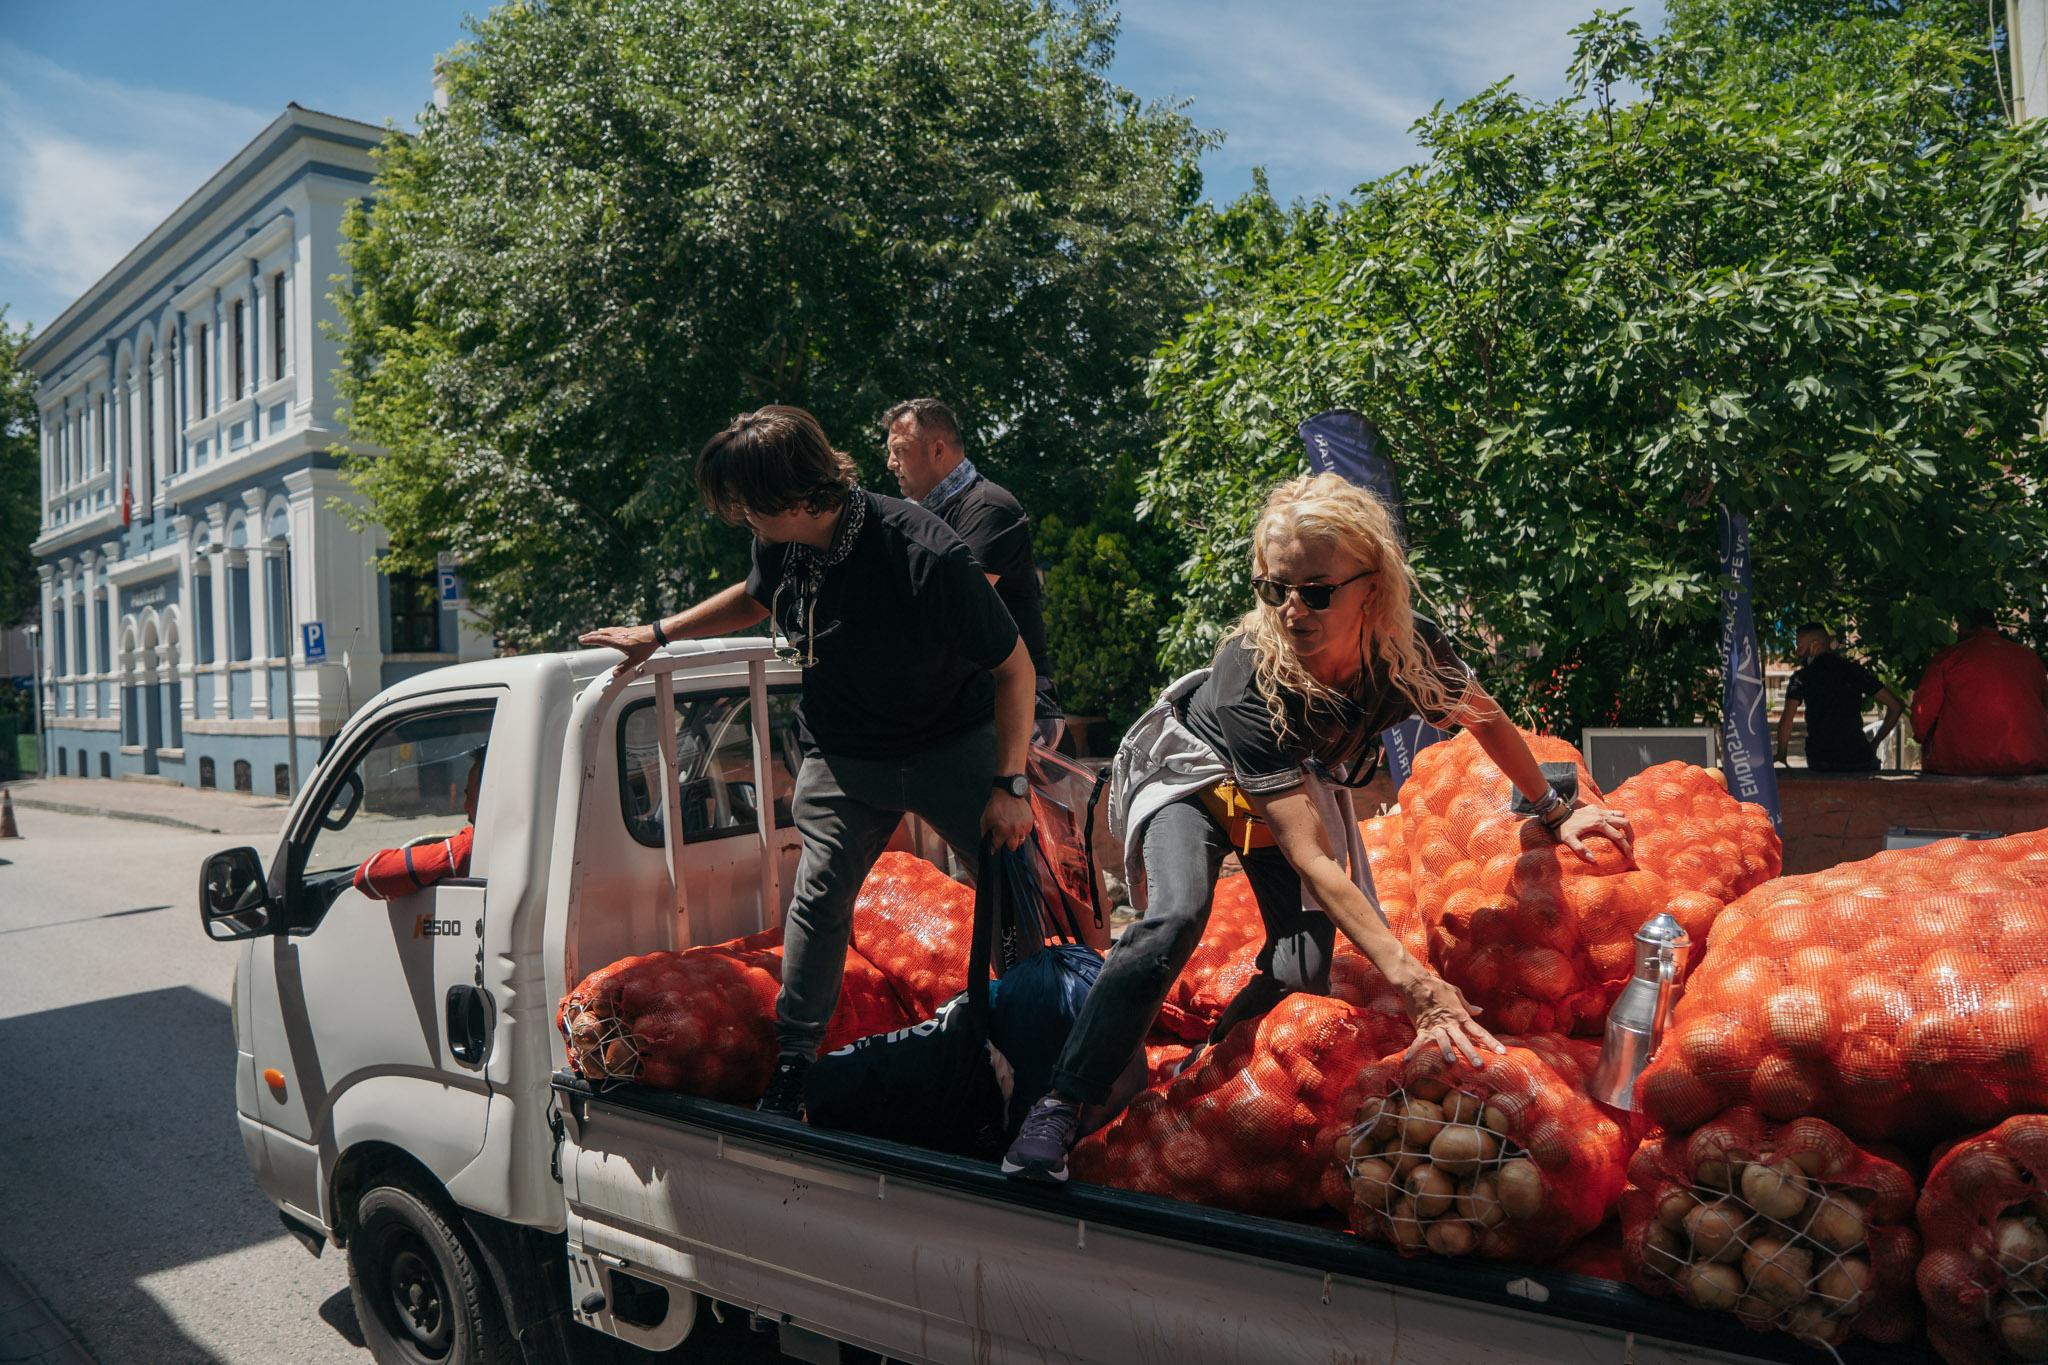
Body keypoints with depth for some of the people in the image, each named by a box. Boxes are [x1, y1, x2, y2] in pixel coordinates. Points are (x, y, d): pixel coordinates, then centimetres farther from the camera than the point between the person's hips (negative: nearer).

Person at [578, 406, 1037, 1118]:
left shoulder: (928, 556, -30)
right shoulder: (781, 546, -11)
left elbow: (1013, 667, -21)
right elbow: (755, 597, 17)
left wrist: (1009, 785, -21)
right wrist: (658, 632, 15)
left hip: (955, 745, -4)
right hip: (842, 756, 4)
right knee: (818, 895, 0)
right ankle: (791, 1060, 14)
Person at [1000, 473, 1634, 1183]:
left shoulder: (1412, 650, -28)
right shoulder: (1249, 680, -41)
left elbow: (1487, 720, -2)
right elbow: (1311, 859, -42)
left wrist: (1556, 811, 9)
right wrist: (1412, 979, -48)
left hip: (1296, 784, 5)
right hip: (1193, 772, -4)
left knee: (1305, 965, -13)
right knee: (1176, 918, -31)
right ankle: (1060, 1105, -24)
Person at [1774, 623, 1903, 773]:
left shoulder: (1802, 677, -1)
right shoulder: (1855, 670, 7)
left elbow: (1786, 720, -12)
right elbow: (1896, 706, 7)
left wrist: (1781, 754, 1)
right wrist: (1875, 742, 14)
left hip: (1820, 762, -2)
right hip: (1859, 758, 2)